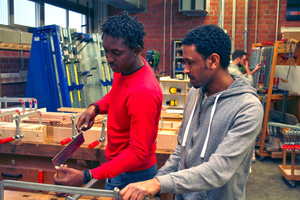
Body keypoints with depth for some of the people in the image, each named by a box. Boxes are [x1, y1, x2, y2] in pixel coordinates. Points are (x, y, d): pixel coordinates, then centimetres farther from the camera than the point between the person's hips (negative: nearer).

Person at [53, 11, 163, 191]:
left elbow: (138, 153, -30)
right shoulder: (123, 68, -5)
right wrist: (96, 107, -3)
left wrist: (86, 177, -34)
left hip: (132, 174, -8)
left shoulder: (143, 94, -33)